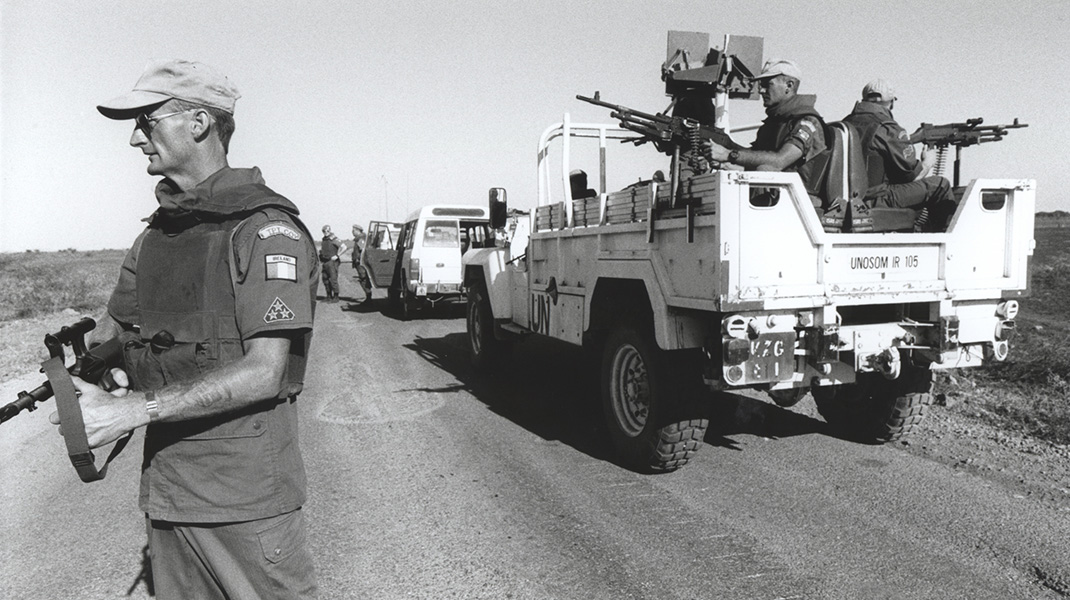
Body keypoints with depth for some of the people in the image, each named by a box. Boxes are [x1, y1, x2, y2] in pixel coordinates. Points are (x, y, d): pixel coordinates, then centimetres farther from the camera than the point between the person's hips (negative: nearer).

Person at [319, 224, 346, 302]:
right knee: (325, 280, 9)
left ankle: (336, 297, -3)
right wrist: (320, 258, 19)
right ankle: (329, 296, 17)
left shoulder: (334, 239, -8)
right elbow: (321, 250, 33)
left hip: (332, 262, -8)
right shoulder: (323, 240, 16)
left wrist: (337, 256, -17)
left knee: (333, 280, -9)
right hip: (325, 263, 8)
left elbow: (344, 247, -17)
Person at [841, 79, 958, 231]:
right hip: (873, 203, -8)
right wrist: (928, 162, 15)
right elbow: (914, 175, -6)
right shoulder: (888, 129, -14)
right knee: (940, 185, 3)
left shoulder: (846, 123, 8)